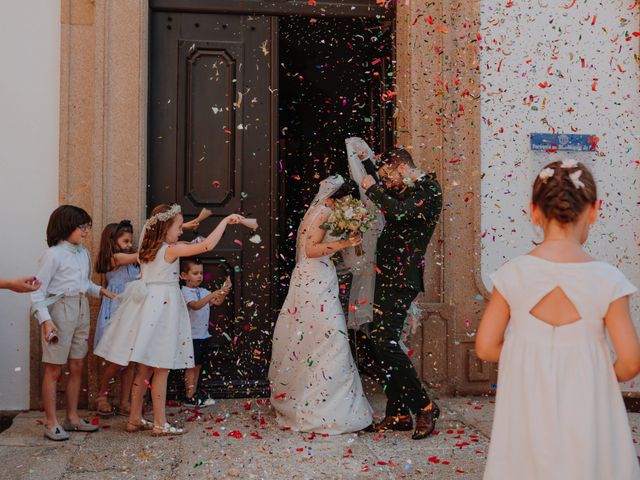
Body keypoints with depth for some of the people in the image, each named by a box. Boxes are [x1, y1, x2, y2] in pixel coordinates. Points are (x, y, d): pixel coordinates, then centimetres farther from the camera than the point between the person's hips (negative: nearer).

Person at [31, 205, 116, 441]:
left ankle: (72, 417, 23)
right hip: (60, 310, -7)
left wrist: (100, 290, 3)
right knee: (54, 369, 0)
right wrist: (45, 319, -22)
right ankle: (51, 423, 7)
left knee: (77, 367, 12)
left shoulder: (83, 253, 9)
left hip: (81, 311, 7)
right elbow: (38, 290, -13)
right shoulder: (53, 254, -12)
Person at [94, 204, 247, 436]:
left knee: (144, 368, 13)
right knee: (161, 369, -1)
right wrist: (226, 220, -12)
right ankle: (160, 424, 4)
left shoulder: (146, 249, 8)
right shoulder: (172, 250, -13)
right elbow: (207, 245, -20)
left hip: (147, 306, 8)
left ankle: (135, 419, 20)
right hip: (163, 309, -8)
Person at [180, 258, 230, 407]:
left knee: (198, 366, 12)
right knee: (192, 366, -3)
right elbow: (195, 305, -29)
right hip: (192, 335, -7)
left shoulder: (203, 291, 11)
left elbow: (217, 302, 2)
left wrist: (224, 291, -17)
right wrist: (213, 294, -39)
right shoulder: (185, 292, -11)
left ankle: (193, 395, 20)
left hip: (203, 335, 7)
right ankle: (189, 397, 3)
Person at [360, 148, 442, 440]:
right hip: (388, 276, 10)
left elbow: (400, 211, -26)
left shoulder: (429, 190, -9)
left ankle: (424, 407, -7)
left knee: (385, 341, -17)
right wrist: (366, 161, 35)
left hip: (402, 278, -10)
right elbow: (382, 192, 41)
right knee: (381, 344, 7)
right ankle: (397, 415, 14)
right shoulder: (403, 190, 19)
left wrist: (373, 188, -11)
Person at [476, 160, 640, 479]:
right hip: (585, 417, -1)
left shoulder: (512, 275, -11)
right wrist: (605, 377, 9)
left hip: (527, 414, 2)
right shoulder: (607, 280, -15)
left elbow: (486, 347, -5)